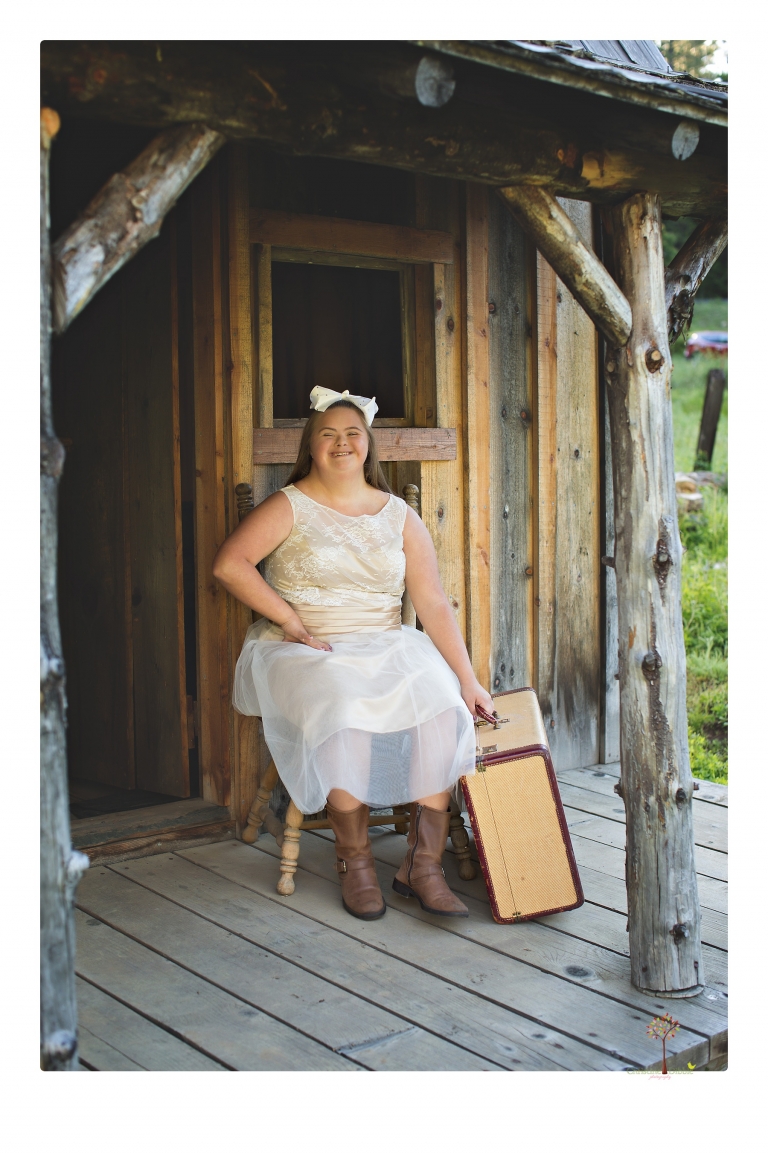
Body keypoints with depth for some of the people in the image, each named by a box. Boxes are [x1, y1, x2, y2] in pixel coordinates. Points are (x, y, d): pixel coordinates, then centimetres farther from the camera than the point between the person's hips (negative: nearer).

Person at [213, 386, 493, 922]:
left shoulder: (400, 517, 9)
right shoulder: (289, 507, 2)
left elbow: (433, 604, 2)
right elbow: (229, 564, -12)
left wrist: (467, 677, -7)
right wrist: (291, 620, -15)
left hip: (386, 647, 3)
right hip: (303, 654, -3)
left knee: (442, 705, -26)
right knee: (345, 709, -35)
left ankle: (424, 863, -17)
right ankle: (355, 860, -16)